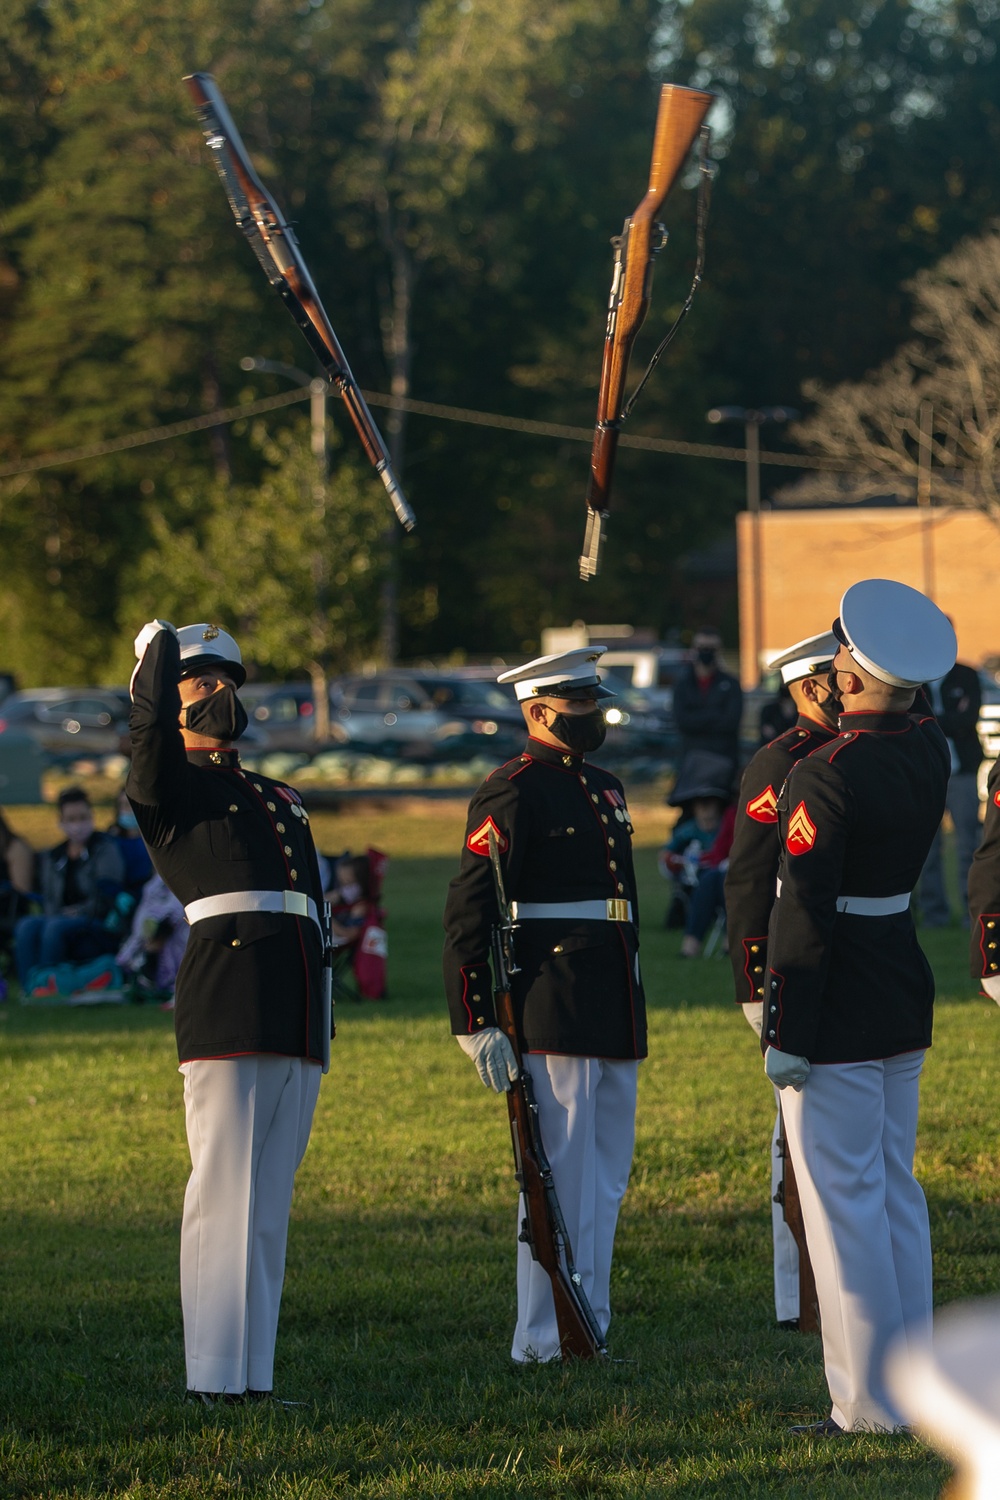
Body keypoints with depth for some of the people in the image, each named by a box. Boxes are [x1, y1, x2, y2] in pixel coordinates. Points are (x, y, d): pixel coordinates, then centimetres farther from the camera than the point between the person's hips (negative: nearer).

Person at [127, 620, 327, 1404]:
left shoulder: (281, 799, 25)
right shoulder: (166, 787, 3)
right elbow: (149, 728, -20)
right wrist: (160, 643, -4)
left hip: (298, 1018, 7)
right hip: (227, 1009, -7)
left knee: (271, 1202, 8)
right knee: (225, 1192, -9)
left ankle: (254, 1375, 10)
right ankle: (216, 1380, -8)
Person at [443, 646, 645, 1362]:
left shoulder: (606, 790, 18)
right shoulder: (513, 794, -9)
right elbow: (468, 914, -13)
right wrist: (479, 1024, -17)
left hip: (613, 1023, 9)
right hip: (551, 1022, -9)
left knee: (606, 1186, 12)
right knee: (560, 1183, -6)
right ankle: (545, 1344, 0)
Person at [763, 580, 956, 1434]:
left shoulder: (825, 776, -20)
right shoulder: (931, 749, 1)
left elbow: (803, 917, -20)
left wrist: (785, 1036, -16)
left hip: (837, 1015, -8)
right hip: (906, 1004, 8)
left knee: (843, 1202, -1)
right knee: (897, 1192, 15)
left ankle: (871, 1407, 1)